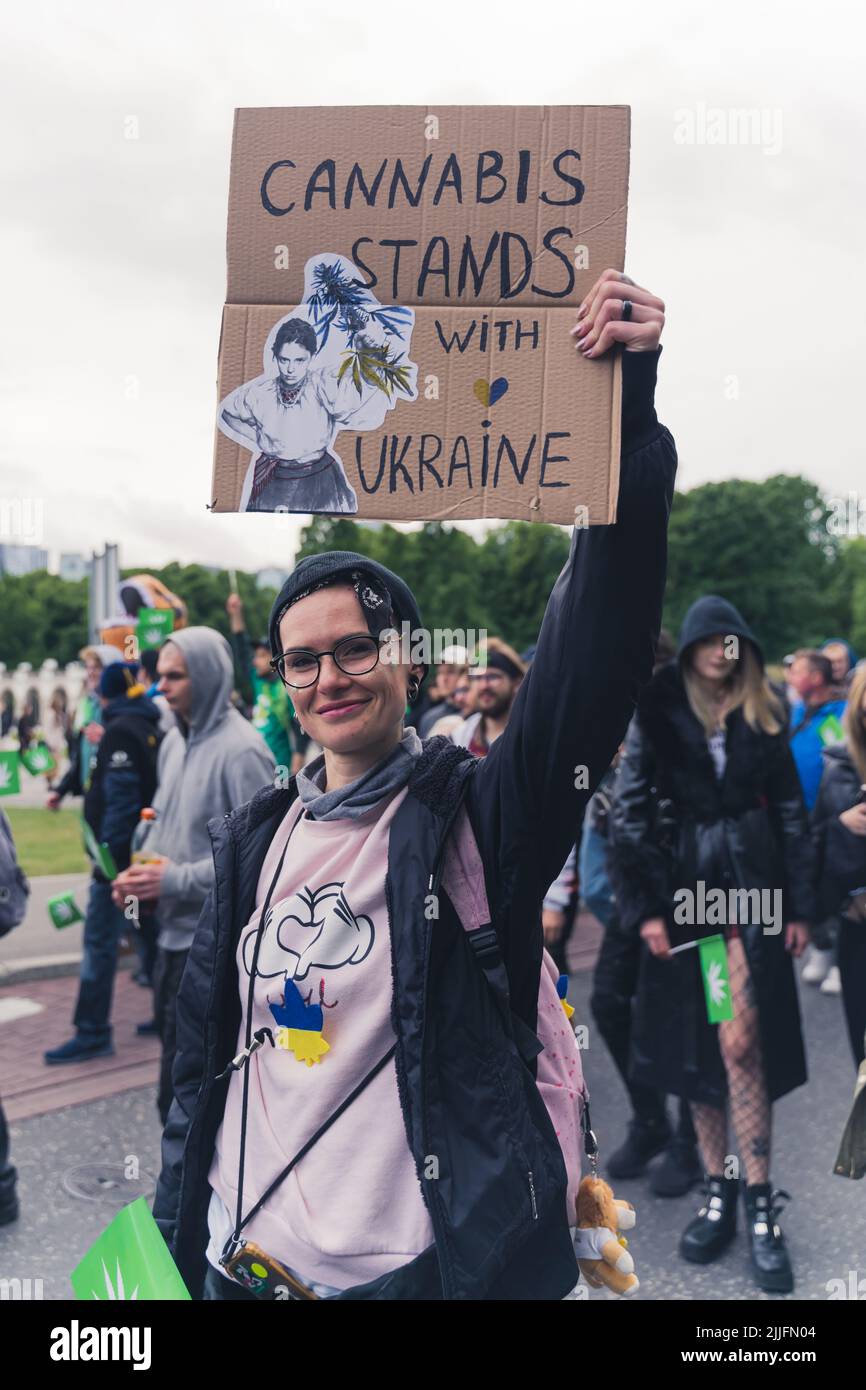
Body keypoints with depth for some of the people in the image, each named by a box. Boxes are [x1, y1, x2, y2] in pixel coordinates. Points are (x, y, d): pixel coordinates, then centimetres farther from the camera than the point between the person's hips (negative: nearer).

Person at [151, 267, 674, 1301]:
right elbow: (207, 1049, 10)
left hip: (419, 1268, -4)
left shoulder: (474, 812, -11)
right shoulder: (254, 841, 3)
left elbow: (598, 657, -26)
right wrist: (177, 1238, 11)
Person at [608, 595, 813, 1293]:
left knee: (739, 1044, -8)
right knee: (695, 1046, 6)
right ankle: (719, 1193, 18)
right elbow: (629, 812, -1)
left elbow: (792, 811, 8)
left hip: (751, 888, 0)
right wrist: (645, 907, -7)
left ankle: (761, 1206, 2)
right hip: (682, 890, 0)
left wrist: (800, 906, 4)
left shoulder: (761, 717, 7)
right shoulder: (656, 716, 2)